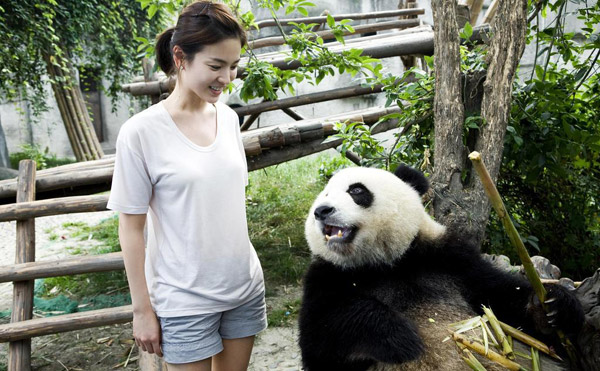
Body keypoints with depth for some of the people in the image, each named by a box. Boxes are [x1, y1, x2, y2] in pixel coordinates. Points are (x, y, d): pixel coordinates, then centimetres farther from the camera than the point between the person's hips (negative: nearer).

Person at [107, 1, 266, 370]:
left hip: (246, 287, 5)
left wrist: (246, 269, 13)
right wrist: (142, 309, -6)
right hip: (185, 300, -4)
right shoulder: (141, 132, -16)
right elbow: (131, 227, -10)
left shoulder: (228, 117, -1)